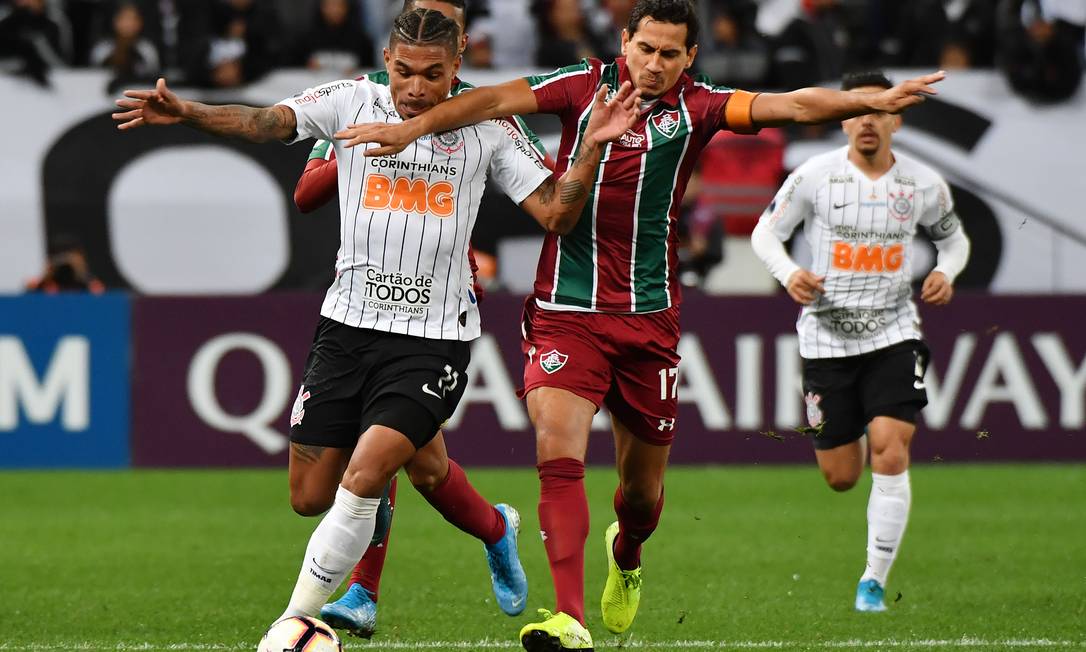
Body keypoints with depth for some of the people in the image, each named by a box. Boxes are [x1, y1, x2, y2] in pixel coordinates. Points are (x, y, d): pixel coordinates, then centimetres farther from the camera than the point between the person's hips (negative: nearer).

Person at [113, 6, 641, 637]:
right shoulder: (352, 103, 0)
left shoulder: (486, 128, 0)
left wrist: (592, 147, -17)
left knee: (363, 475, -20)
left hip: (434, 338, -3)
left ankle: (298, 620, -5)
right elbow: (264, 122, -13)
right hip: (349, 325, 3)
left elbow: (556, 214, -1)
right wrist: (185, 111, -30)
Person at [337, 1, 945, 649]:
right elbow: (497, 100, -8)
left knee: (643, 490, 11)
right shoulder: (586, 85, 0)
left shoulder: (696, 108, 1)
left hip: (648, 321, 1)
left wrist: (873, 101, -20)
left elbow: (794, 106, -8)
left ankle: (626, 556, 47)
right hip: (565, 315, -1)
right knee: (558, 454, -21)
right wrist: (412, 127, -18)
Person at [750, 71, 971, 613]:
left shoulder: (924, 185, -2)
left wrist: (945, 272, -7)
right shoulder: (816, 176, -7)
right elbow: (766, 232, 2)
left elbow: (954, 238, 16)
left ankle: (874, 582, -7)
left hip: (893, 333, 0)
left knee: (890, 455, -18)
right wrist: (789, 274, -18)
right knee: (841, 477, 3)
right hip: (826, 337, 0)